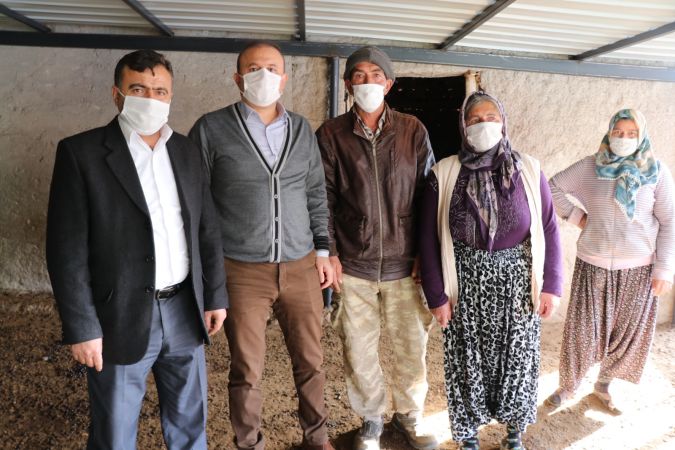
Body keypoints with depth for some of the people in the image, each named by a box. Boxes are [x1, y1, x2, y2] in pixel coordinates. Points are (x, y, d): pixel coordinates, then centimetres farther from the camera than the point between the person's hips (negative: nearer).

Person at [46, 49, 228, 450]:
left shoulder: (186, 150, 6)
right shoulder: (81, 152, -9)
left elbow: (207, 229, 8)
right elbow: (67, 248, -11)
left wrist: (216, 295, 7)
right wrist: (81, 327, -13)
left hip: (184, 312, 4)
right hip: (121, 318, -4)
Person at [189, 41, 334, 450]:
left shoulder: (302, 129, 8)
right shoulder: (211, 129, -4)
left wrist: (322, 250, 10)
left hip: (301, 267, 3)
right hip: (242, 272, -3)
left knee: (311, 361, 14)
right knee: (247, 370, 9)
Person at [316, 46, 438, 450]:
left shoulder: (413, 131, 2)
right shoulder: (331, 133, 1)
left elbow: (428, 194, 3)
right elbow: (324, 198, 1)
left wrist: (425, 254, 0)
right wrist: (330, 252, -4)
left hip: (404, 264, 1)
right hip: (352, 265, 0)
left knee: (413, 346, 10)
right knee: (359, 350, 9)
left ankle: (409, 415, 36)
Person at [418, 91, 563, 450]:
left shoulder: (528, 170, -2)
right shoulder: (444, 173, -6)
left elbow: (549, 229, 2)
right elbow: (429, 238, -5)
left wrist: (551, 285, -2)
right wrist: (436, 295, -7)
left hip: (517, 282, 2)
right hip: (465, 282, -1)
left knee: (517, 357, 14)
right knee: (467, 360, 10)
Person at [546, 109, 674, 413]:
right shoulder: (590, 167, -3)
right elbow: (553, 187, 5)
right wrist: (575, 215, -5)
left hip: (638, 268, 1)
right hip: (593, 264, -1)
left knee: (627, 332, 12)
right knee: (582, 329, 4)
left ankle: (603, 385, 34)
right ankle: (568, 385, 25)